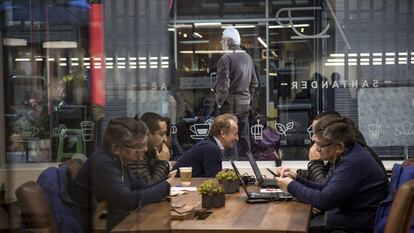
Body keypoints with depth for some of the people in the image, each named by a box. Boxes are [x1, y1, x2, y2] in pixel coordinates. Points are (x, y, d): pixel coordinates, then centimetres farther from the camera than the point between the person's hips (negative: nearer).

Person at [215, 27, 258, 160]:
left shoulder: (225, 59, -13)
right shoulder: (248, 58, 10)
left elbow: (222, 85, -19)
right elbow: (254, 83, 15)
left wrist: (220, 102, -7)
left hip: (230, 104, -7)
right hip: (245, 104, 7)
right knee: (243, 137, 14)